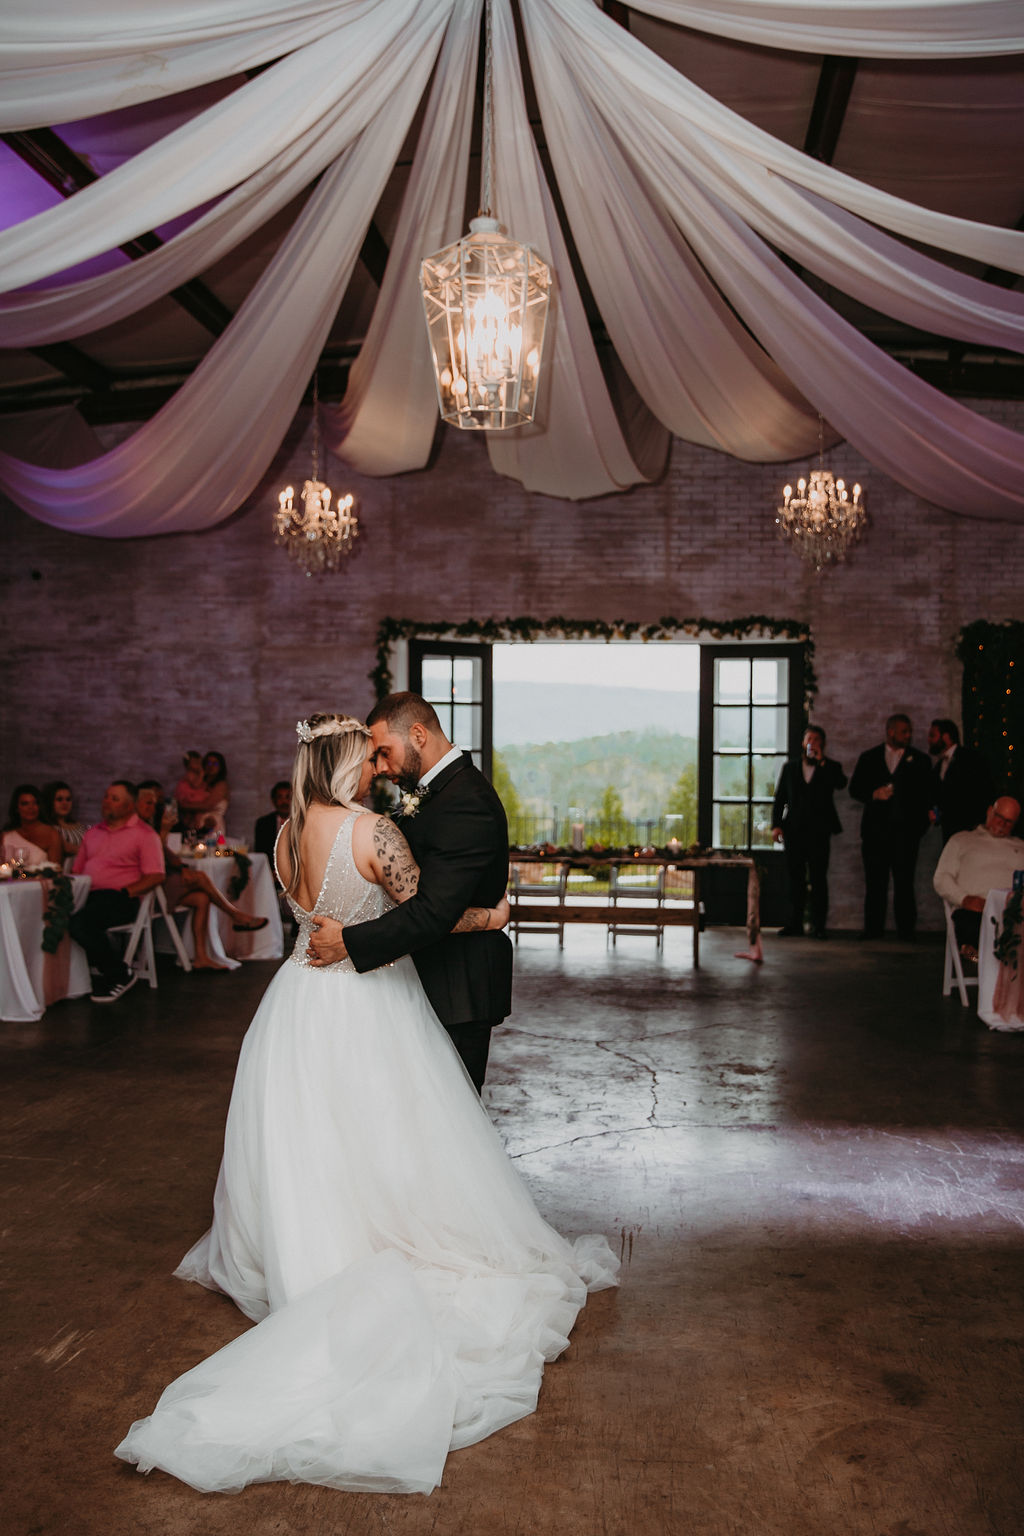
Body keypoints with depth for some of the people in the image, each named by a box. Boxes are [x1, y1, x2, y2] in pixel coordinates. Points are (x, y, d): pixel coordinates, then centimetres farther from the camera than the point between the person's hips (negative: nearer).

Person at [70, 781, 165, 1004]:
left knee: (81, 921, -33)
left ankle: (120, 975, -12)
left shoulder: (143, 834, 4)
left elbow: (155, 876, -4)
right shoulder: (93, 832, 24)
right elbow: (77, 870, 23)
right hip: (89, 894, 6)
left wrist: (125, 892, -16)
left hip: (120, 900, -5)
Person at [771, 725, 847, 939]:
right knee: (795, 878, 6)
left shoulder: (830, 767, 8)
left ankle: (818, 925, 3)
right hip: (794, 831, 2)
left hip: (819, 831, -2)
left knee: (818, 879, -2)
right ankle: (795, 923, 12)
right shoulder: (790, 767, 13)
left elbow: (841, 784, -15)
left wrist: (821, 760, -14)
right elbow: (779, 798, 10)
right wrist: (776, 825, 0)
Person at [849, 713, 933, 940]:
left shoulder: (919, 759, 10)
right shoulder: (869, 757, 12)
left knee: (904, 881, -3)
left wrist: (922, 822, -4)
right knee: (875, 880, 2)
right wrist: (874, 794, -10)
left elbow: (926, 794, 7)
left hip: (905, 828, -1)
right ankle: (873, 927, 8)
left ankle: (906, 928, 5)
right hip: (875, 828, 1)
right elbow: (854, 789, 9)